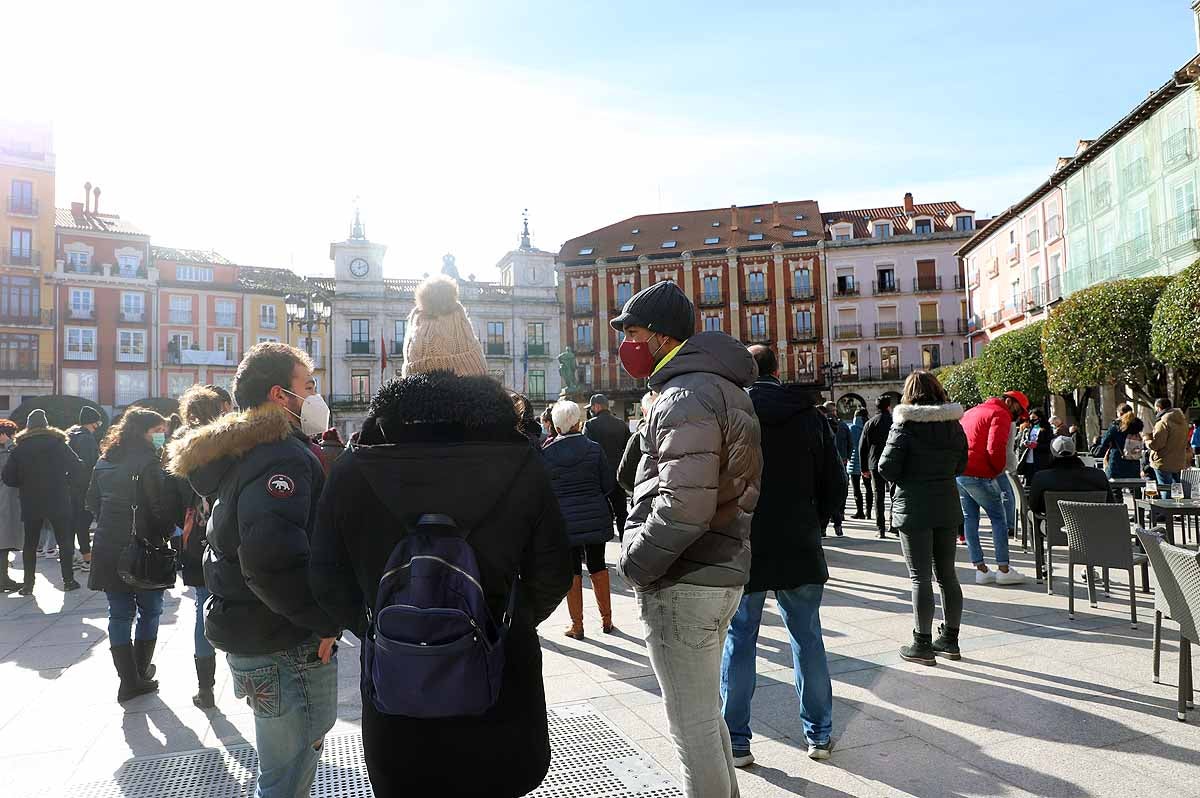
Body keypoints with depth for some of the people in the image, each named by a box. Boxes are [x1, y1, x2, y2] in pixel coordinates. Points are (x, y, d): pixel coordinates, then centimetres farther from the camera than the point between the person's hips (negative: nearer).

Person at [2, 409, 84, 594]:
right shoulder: (58, 443, -3)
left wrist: (25, 483, 13)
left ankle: (28, 584, 12)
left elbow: (8, 478, -3)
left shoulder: (19, 448, 0)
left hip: (30, 503, 1)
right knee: (64, 541, 7)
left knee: (30, 544, 12)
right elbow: (77, 469, -7)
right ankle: (68, 580, 8)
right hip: (59, 502, -1)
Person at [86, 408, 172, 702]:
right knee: (149, 611, 10)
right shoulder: (147, 461, -13)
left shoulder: (104, 461, 9)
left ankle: (129, 680, 10)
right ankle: (141, 673, 16)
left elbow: (92, 501, 16)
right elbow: (159, 506, -15)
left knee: (120, 614, 9)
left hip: (108, 549, 6)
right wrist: (167, 534, 0)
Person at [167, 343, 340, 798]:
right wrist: (324, 620, -23)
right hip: (286, 646, -11)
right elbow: (271, 556, -34)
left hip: (248, 634, 11)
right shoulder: (281, 454, -20)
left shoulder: (240, 450, 15)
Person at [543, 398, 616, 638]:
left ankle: (577, 625, 14)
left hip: (565, 519, -1)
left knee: (572, 571, 7)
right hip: (596, 517, 1)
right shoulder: (594, 448, -5)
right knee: (598, 566, 14)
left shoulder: (547, 453, -7)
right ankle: (606, 620, 23)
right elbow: (608, 484, -1)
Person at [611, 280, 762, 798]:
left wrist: (634, 562, -13)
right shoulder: (724, 388, 14)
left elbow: (684, 507, -27)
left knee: (693, 728, 3)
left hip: (682, 585, -10)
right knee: (705, 715, 23)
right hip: (721, 574, 10)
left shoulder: (686, 396, -18)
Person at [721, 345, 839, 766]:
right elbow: (834, 483, 3)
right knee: (807, 638, 14)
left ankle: (736, 742, 13)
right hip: (800, 549, 2)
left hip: (742, 550, -2)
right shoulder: (811, 415, 1)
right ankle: (819, 734, 24)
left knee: (738, 642, 7)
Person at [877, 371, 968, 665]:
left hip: (914, 508, -5)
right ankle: (950, 639, 23)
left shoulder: (905, 425, -11)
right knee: (947, 573, 14)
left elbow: (887, 466, -13)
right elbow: (961, 465, 12)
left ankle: (922, 644, 4)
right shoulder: (954, 424, 5)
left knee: (921, 577, -1)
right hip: (947, 505, 5)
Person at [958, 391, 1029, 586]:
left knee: (970, 517, 11)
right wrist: (999, 469, -2)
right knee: (998, 518, 3)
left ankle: (981, 569, 12)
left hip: (958, 472, 8)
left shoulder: (972, 411, 22)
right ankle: (1004, 569, 5)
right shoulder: (1000, 415, -6)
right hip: (978, 475, -8)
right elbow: (995, 449, -18)